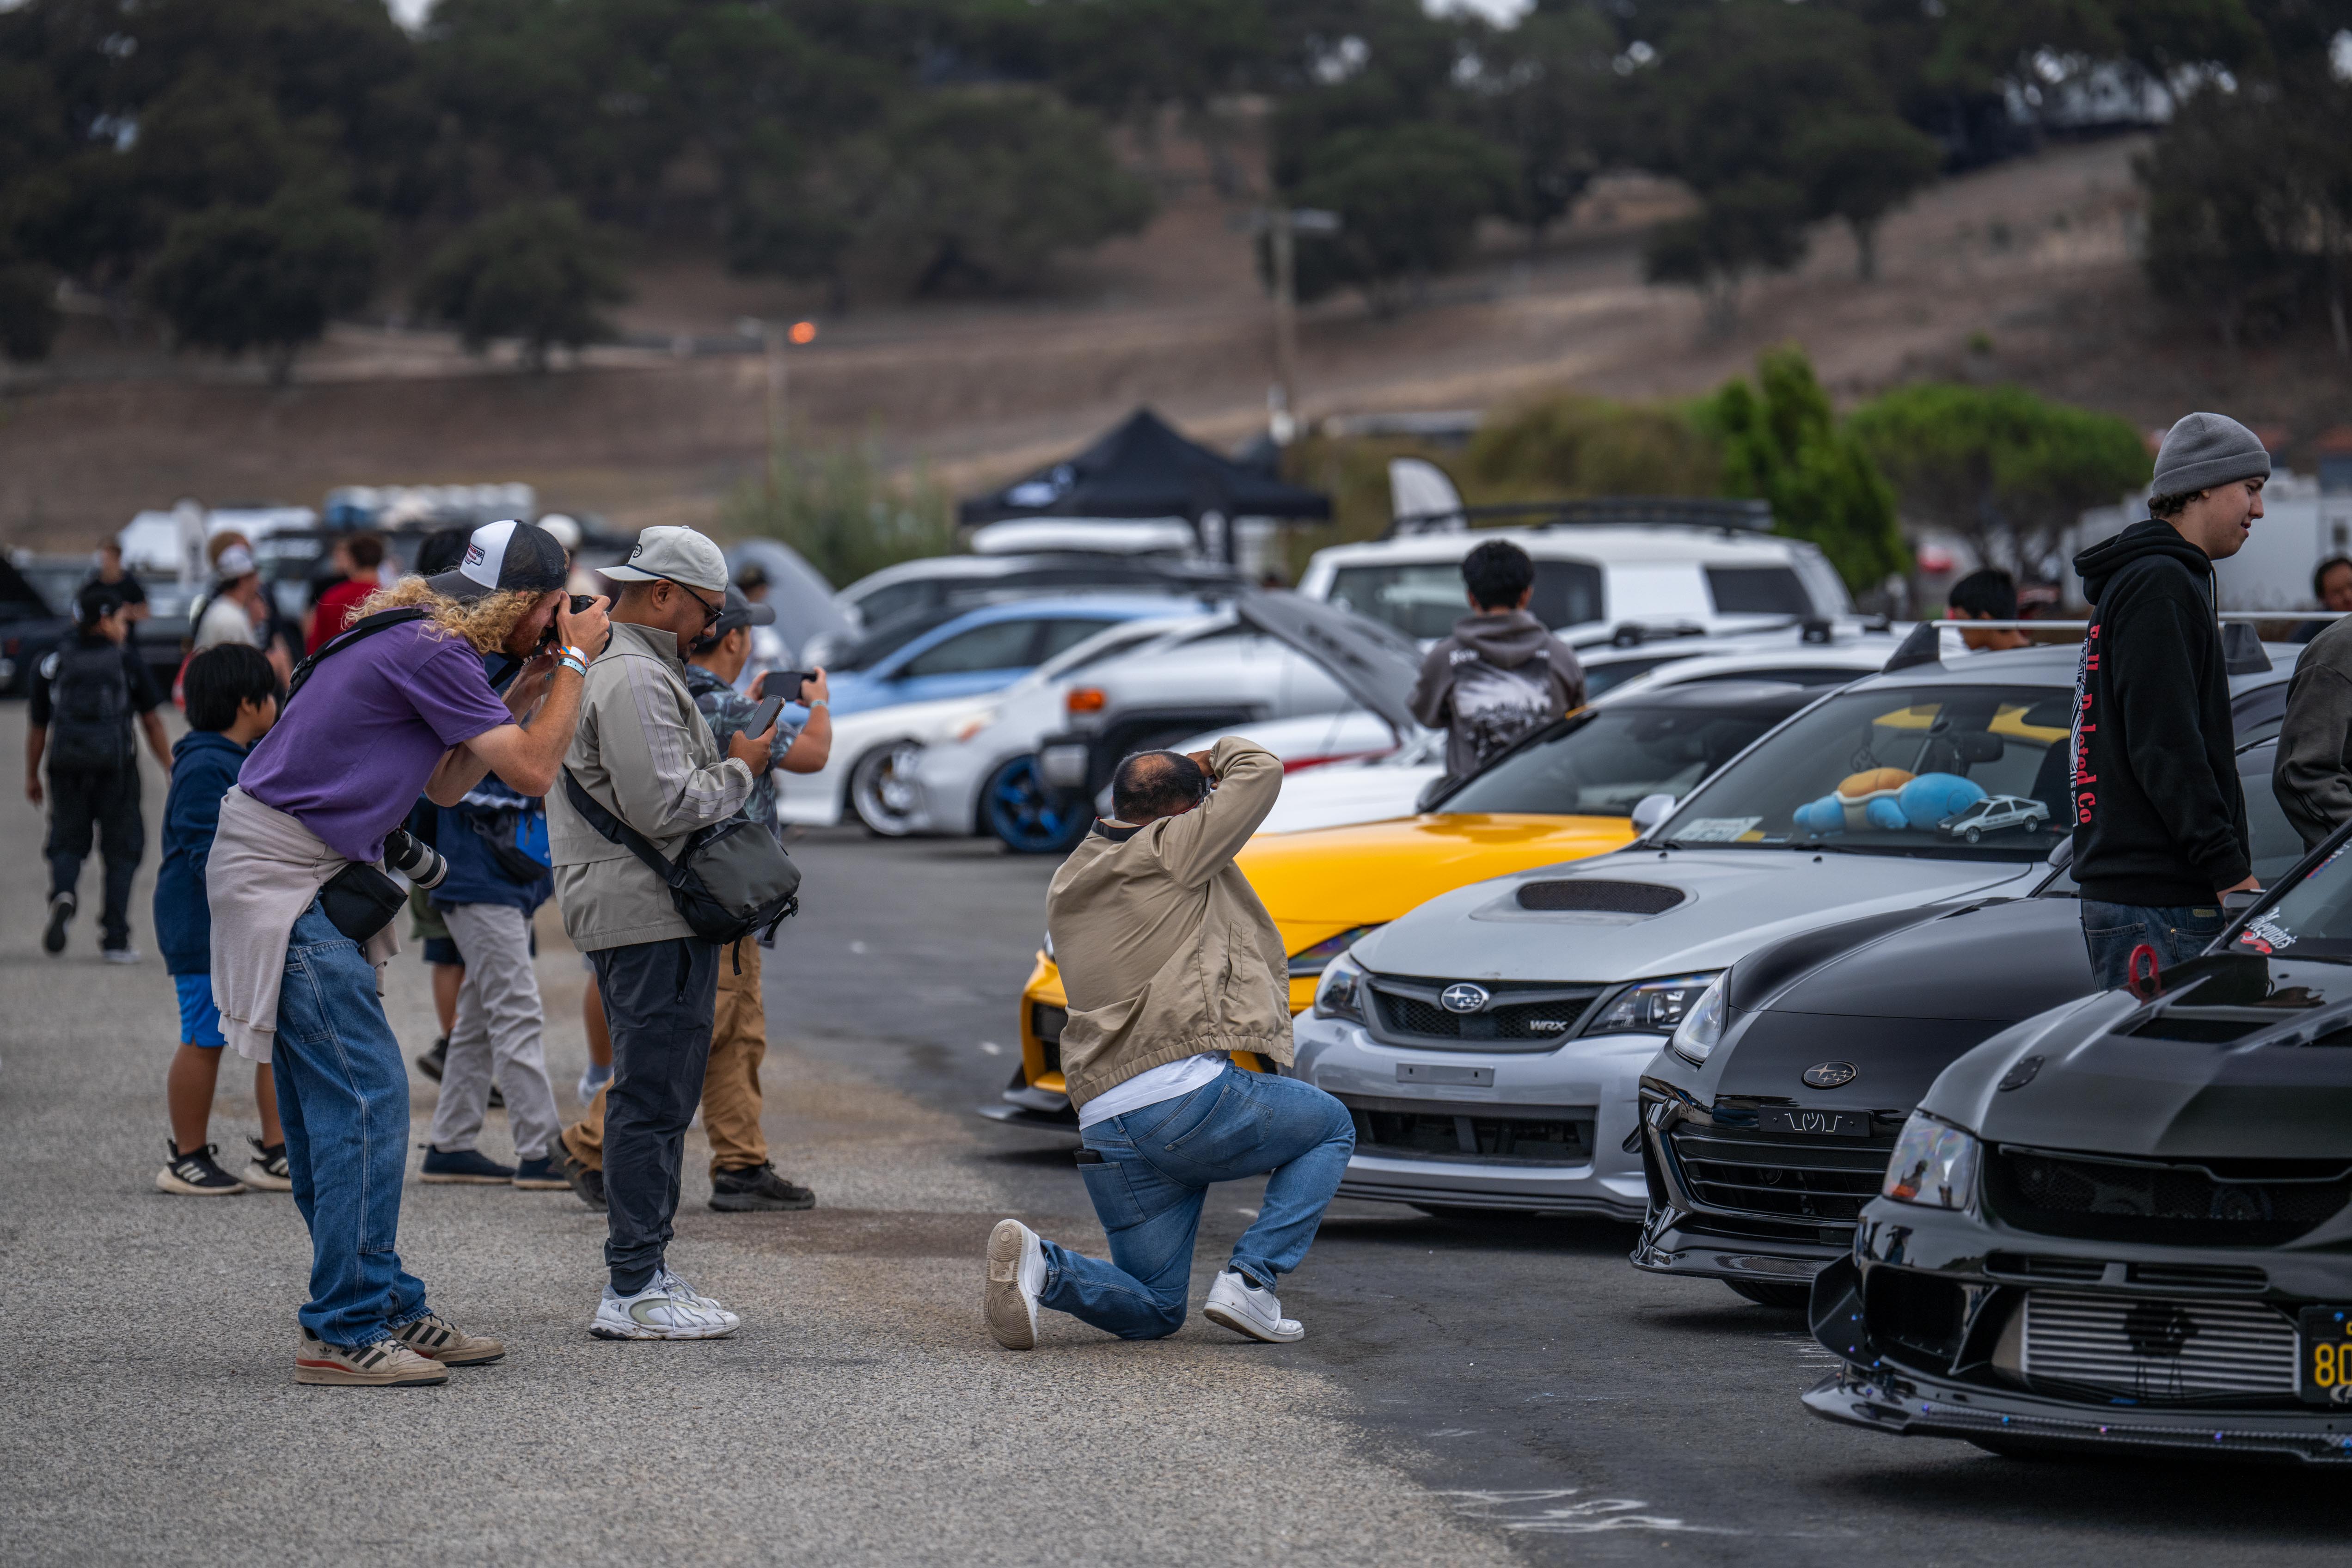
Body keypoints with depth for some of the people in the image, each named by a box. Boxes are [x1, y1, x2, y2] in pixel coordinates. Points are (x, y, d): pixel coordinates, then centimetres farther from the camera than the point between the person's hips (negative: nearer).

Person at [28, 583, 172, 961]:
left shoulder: (53, 665, 10)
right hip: (116, 765, -2)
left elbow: (37, 727, 12)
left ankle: (63, 895, -21)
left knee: (67, 844, 11)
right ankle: (115, 939, 4)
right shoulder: (127, 661, 4)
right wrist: (171, 769, 15)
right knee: (121, 850, 7)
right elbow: (151, 722, 7)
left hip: (67, 766, 2)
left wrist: (32, 777, 22)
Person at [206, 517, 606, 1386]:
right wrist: (574, 663, -3)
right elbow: (534, 770, -15)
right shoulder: (429, 652, -16)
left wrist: (527, 689, 14)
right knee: (366, 1096, -11)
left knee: (327, 1107, 12)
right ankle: (345, 1332, -10)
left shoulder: (417, 641, 15)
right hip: (282, 883, -11)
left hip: (295, 880, 11)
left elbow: (447, 784, 20)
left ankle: (390, 1310, 17)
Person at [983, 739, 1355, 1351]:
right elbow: (1262, 771, 1)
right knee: (1331, 1128, 22)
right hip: (1191, 1096, -7)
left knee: (1153, 1313, 15)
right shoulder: (1169, 852, -1)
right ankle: (1251, 1280, 2)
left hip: (1105, 1130, 7)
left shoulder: (1068, 886, 21)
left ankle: (1039, 1266, -14)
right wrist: (1216, 757, 24)